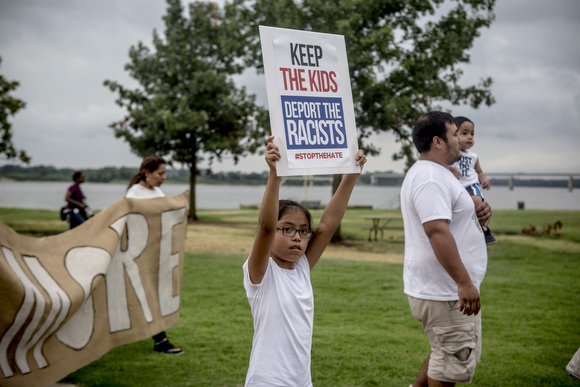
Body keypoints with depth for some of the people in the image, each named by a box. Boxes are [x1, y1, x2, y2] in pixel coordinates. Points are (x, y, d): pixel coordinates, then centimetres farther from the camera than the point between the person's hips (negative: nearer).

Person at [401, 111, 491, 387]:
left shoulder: (436, 173, 17)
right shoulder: (431, 178, -19)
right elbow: (437, 231, -29)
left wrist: (477, 215, 7)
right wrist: (464, 282, -30)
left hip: (448, 289, 11)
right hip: (443, 293, -11)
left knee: (447, 352, 22)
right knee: (453, 361, -1)